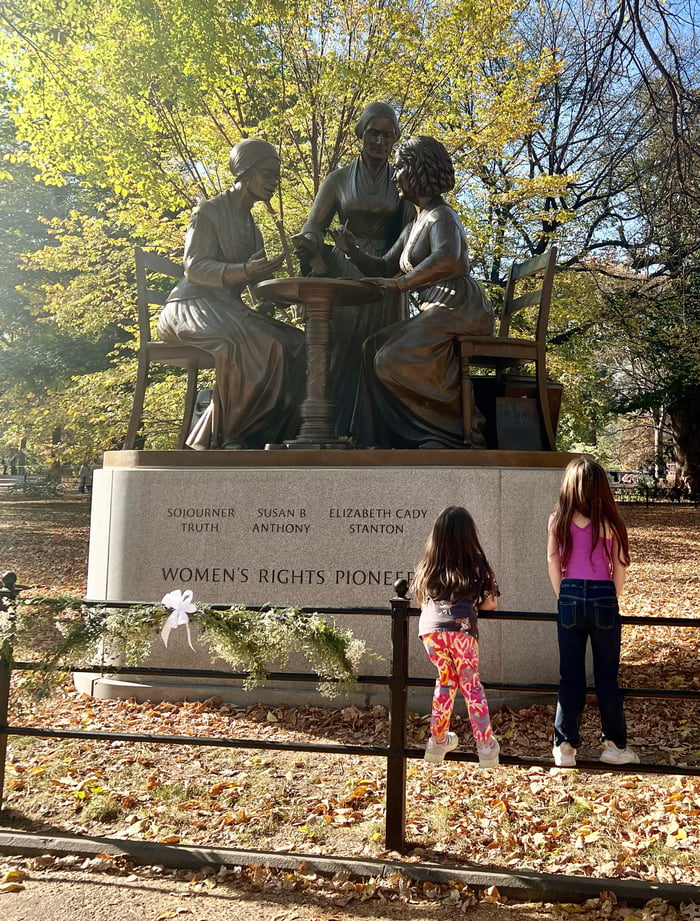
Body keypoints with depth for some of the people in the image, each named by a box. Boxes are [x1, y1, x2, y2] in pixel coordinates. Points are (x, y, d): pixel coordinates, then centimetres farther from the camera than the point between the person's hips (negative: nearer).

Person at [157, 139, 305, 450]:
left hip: (228, 310, 8)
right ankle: (223, 436, -24)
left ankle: (255, 435, -17)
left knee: (295, 345, -15)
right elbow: (193, 268, -14)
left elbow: (263, 284, 17)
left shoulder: (252, 228, 23)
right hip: (191, 306, -8)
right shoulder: (209, 212, -1)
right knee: (256, 346, -35)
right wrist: (243, 271, -31)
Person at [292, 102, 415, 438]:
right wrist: (311, 250, -17)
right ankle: (332, 431, -6)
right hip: (345, 273, 0)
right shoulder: (338, 179, 9)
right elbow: (314, 225, 6)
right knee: (341, 350, -7)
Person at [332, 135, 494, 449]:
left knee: (393, 359, -22)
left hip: (458, 311, -9)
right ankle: (387, 437, -2)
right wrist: (352, 250, 8)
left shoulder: (441, 216, -8)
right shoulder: (414, 226, 22)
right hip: (435, 313, 10)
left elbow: (447, 260, -31)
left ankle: (462, 427, -13)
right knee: (375, 348, 1)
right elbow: (384, 269, 24)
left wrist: (401, 282, -26)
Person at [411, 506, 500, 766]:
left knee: (446, 679, 21)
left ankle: (438, 741, 27)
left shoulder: (428, 566, 23)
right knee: (471, 684, 10)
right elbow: (490, 603, 15)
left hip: (430, 629, 3)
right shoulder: (476, 563, 14)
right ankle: (486, 747, 8)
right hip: (461, 628, -3)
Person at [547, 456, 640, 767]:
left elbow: (553, 561, 1)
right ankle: (614, 745, 20)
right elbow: (620, 567, -3)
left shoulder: (558, 520, -1)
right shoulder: (609, 522, -5)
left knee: (569, 676, 9)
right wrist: (612, 601, 8)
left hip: (570, 598, 1)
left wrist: (563, 597, 9)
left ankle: (565, 747, 12)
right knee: (607, 677, 10)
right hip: (603, 598, -1)